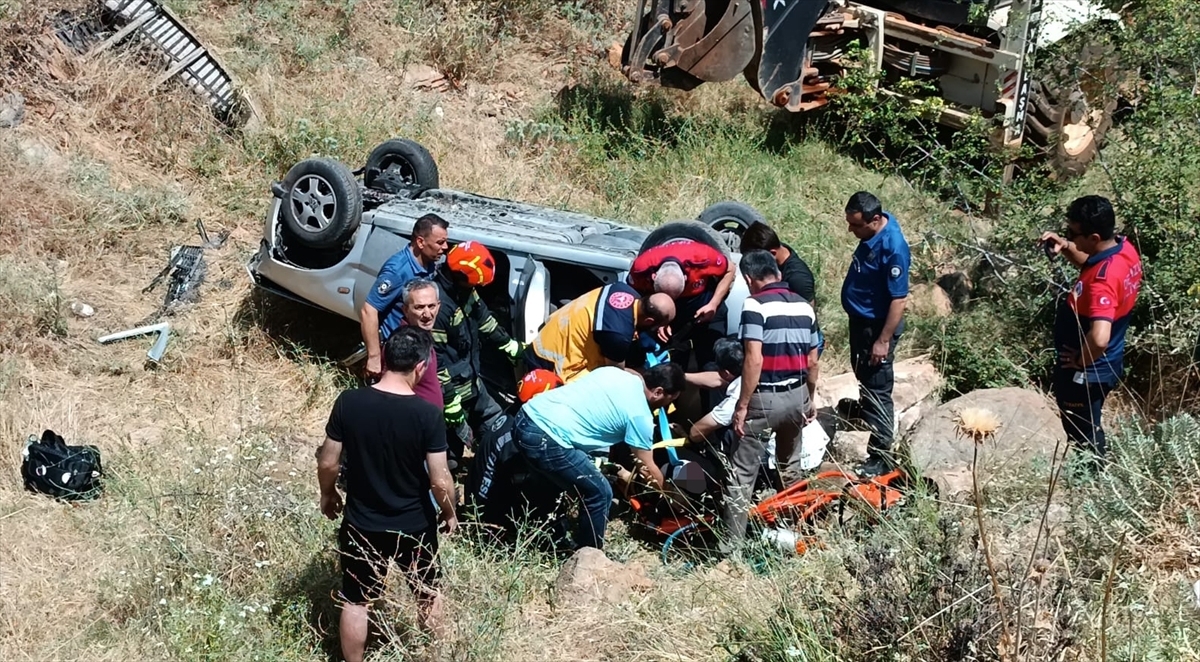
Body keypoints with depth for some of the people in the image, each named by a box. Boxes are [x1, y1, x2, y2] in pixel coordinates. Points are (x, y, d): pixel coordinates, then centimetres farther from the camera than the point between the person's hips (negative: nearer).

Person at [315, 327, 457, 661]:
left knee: (355, 602, 17)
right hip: (415, 525, -1)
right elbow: (440, 480, -17)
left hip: (361, 525, 1)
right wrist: (449, 512, 3)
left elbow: (327, 462, -7)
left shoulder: (348, 402, -15)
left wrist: (328, 494, 13)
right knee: (428, 594, 24)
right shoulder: (428, 414, -20)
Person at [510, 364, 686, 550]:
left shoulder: (613, 372, 17)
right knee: (599, 493, 6)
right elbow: (649, 469, 7)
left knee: (557, 479, 32)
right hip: (545, 439, -9)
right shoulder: (640, 415, -2)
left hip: (526, 417, 9)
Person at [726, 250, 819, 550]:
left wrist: (742, 405, -15)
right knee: (791, 465, 26)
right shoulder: (804, 306, 6)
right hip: (797, 396, 7)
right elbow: (812, 361, 10)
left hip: (764, 398, -7)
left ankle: (730, 544, -2)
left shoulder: (755, 305, -14)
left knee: (741, 474, -1)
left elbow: (754, 360, -21)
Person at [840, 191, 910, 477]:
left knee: (877, 389, -2)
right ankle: (865, 410, 57)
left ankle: (881, 457, 5)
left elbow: (899, 298, -28)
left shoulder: (893, 247, -31)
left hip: (877, 325, -9)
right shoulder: (873, 229, -4)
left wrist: (884, 340, -25)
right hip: (860, 319, 9)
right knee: (862, 374, 31)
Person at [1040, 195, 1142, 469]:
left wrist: (1080, 362, -25)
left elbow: (1099, 338, -45)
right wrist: (1066, 248, -2)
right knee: (1086, 429, 27)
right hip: (1107, 363, 9)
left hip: (1086, 371, -9)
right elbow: (1092, 264, 17)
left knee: (1083, 435, 12)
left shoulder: (1103, 280, -35)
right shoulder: (1125, 249, -7)